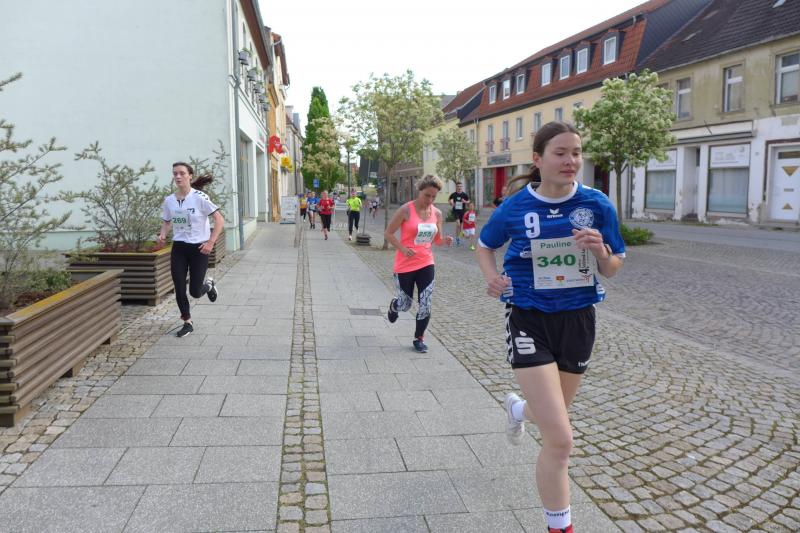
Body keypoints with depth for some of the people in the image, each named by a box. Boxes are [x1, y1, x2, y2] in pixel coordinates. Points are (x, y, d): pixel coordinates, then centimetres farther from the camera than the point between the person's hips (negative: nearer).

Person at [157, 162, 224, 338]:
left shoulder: (200, 197, -13)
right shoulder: (169, 200, 1)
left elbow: (219, 220, -12)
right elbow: (166, 222, 16)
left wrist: (211, 242, -17)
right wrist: (163, 235, -5)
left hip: (198, 248, -4)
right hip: (178, 248, 4)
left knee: (195, 292, -1)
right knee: (179, 289, 1)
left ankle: (209, 285, 35)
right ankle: (187, 323, 19)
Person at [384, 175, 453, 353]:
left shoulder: (437, 213, 2)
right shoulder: (406, 210, -12)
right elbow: (387, 233, -8)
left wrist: (445, 240, -11)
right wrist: (403, 249, -21)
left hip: (426, 263, 4)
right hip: (405, 264, -3)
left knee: (425, 305, -1)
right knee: (405, 304, 9)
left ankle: (419, 339, 18)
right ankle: (394, 305, 46)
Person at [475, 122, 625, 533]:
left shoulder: (596, 204, -5)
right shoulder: (515, 207, -9)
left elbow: (613, 269, 2)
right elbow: (484, 245, 10)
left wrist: (601, 251, -20)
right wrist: (492, 277, -10)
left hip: (577, 319, 4)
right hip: (530, 321, -3)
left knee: (552, 418, 24)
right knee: (560, 440, -12)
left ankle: (518, 408, 61)